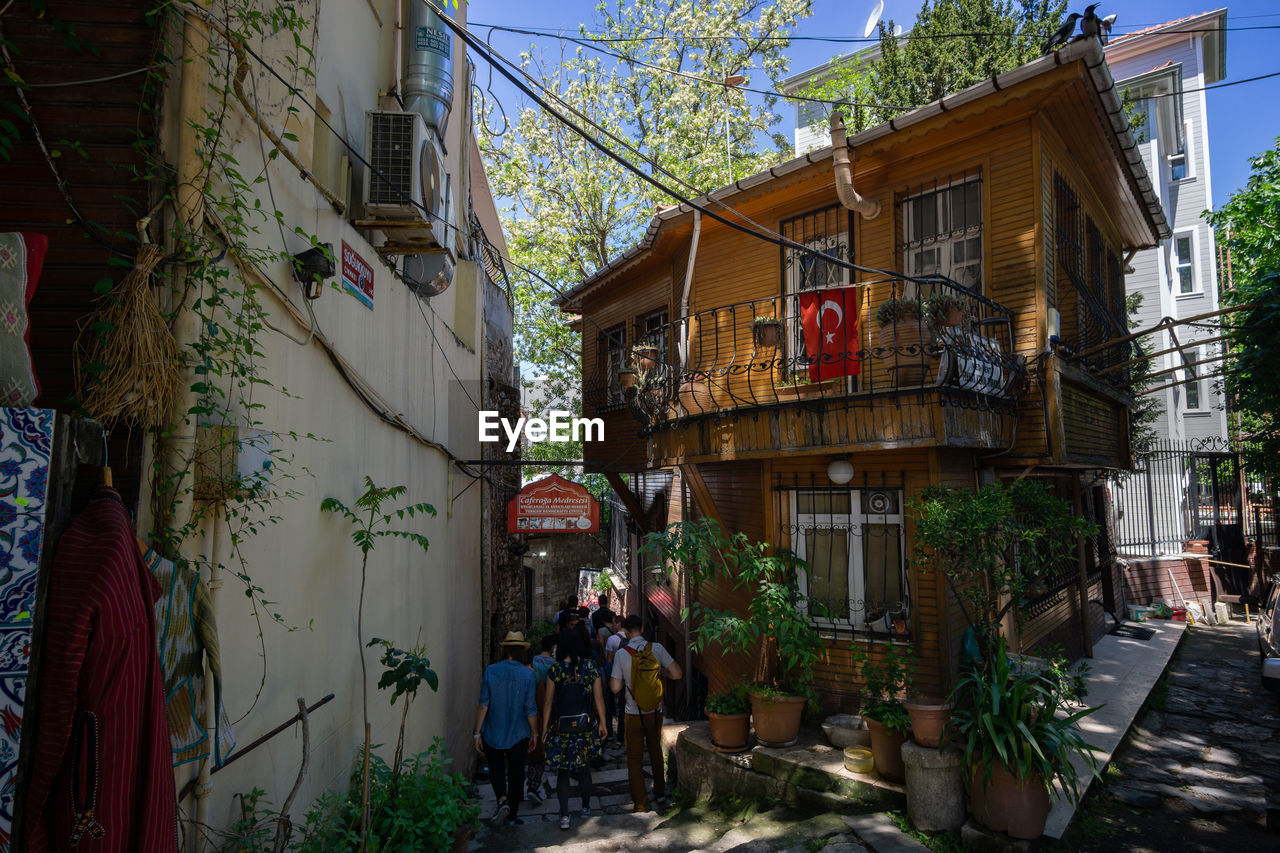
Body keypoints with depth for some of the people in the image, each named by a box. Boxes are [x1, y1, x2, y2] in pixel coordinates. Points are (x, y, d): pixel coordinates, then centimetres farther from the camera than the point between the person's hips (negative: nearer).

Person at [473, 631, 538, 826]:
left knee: (496, 768, 16)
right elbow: (530, 709, -8)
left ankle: (502, 800, -8)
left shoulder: (491, 671, -10)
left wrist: (477, 733, -1)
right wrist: (534, 734, 6)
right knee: (516, 773, 15)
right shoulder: (528, 675, -11)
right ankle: (511, 816, 21)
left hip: (493, 733, 0)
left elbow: (483, 704, -8)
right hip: (518, 735, 0)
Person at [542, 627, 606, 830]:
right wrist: (602, 722, 9)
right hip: (586, 726, 2)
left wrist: (544, 727, 5)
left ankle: (564, 815, 1)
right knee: (584, 768, 20)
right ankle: (586, 807, 34)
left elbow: (548, 702, -5)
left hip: (561, 727, -2)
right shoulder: (591, 667, -6)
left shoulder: (555, 670, -10)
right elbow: (598, 698, -2)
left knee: (563, 771, 8)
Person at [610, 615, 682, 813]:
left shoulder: (621, 654, -14)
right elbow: (677, 674, -11)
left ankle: (640, 804, 14)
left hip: (634, 714, -2)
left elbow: (615, 687, -12)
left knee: (635, 759, 10)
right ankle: (660, 794, 34)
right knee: (656, 752, 23)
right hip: (656, 711, 3)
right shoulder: (656, 648, -10)